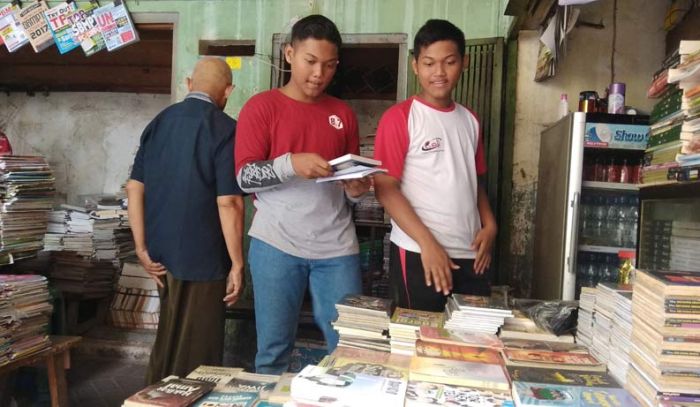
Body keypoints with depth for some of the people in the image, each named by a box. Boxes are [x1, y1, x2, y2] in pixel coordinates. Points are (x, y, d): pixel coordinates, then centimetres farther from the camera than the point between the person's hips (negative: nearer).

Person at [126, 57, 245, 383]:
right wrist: (237, 263, -12)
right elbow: (229, 203, -19)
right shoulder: (224, 129, -13)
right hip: (202, 257, -7)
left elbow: (134, 187, 5)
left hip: (161, 253, 7)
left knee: (167, 336, 24)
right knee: (197, 349, 9)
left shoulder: (159, 122, 7)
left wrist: (142, 248, 7)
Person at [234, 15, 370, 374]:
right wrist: (291, 163, -23)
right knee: (273, 348, 9)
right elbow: (244, 177, -7)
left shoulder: (343, 113, 13)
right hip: (276, 244, -3)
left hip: (337, 246, 3)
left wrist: (356, 189, -6)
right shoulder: (262, 106, 1)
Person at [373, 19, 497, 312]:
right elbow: (385, 188, -10)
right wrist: (427, 243, -15)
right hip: (418, 254, -5)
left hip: (469, 254, 6)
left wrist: (489, 225, 4)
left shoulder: (469, 120, 14)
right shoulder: (399, 117, -4)